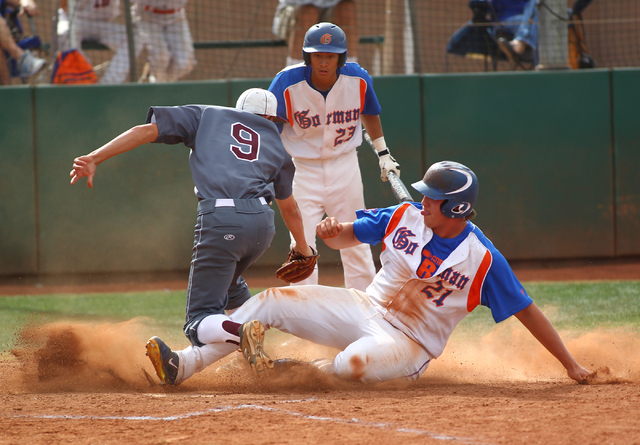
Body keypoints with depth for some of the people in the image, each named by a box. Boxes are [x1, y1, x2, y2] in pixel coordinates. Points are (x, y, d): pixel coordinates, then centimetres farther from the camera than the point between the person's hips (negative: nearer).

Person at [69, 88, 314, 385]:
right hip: (262, 223, 4)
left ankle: (242, 332, -36)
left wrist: (94, 159, 5)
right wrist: (303, 249, 54)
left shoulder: (207, 115, 22)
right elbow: (289, 207, 37)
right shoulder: (273, 140, 28)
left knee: (202, 319, -5)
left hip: (220, 220, -4)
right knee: (228, 284, 35)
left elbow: (147, 130, 9)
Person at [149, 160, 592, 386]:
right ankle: (182, 367, -11)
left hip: (408, 345, -5)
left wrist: (571, 365, -13)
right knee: (270, 302, -8)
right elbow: (348, 236, 8)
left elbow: (526, 310, -13)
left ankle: (284, 371, -14)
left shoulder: (483, 259, -16)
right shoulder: (405, 218, -2)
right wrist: (333, 231, -17)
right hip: (365, 309, 5)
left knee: (356, 363, -40)